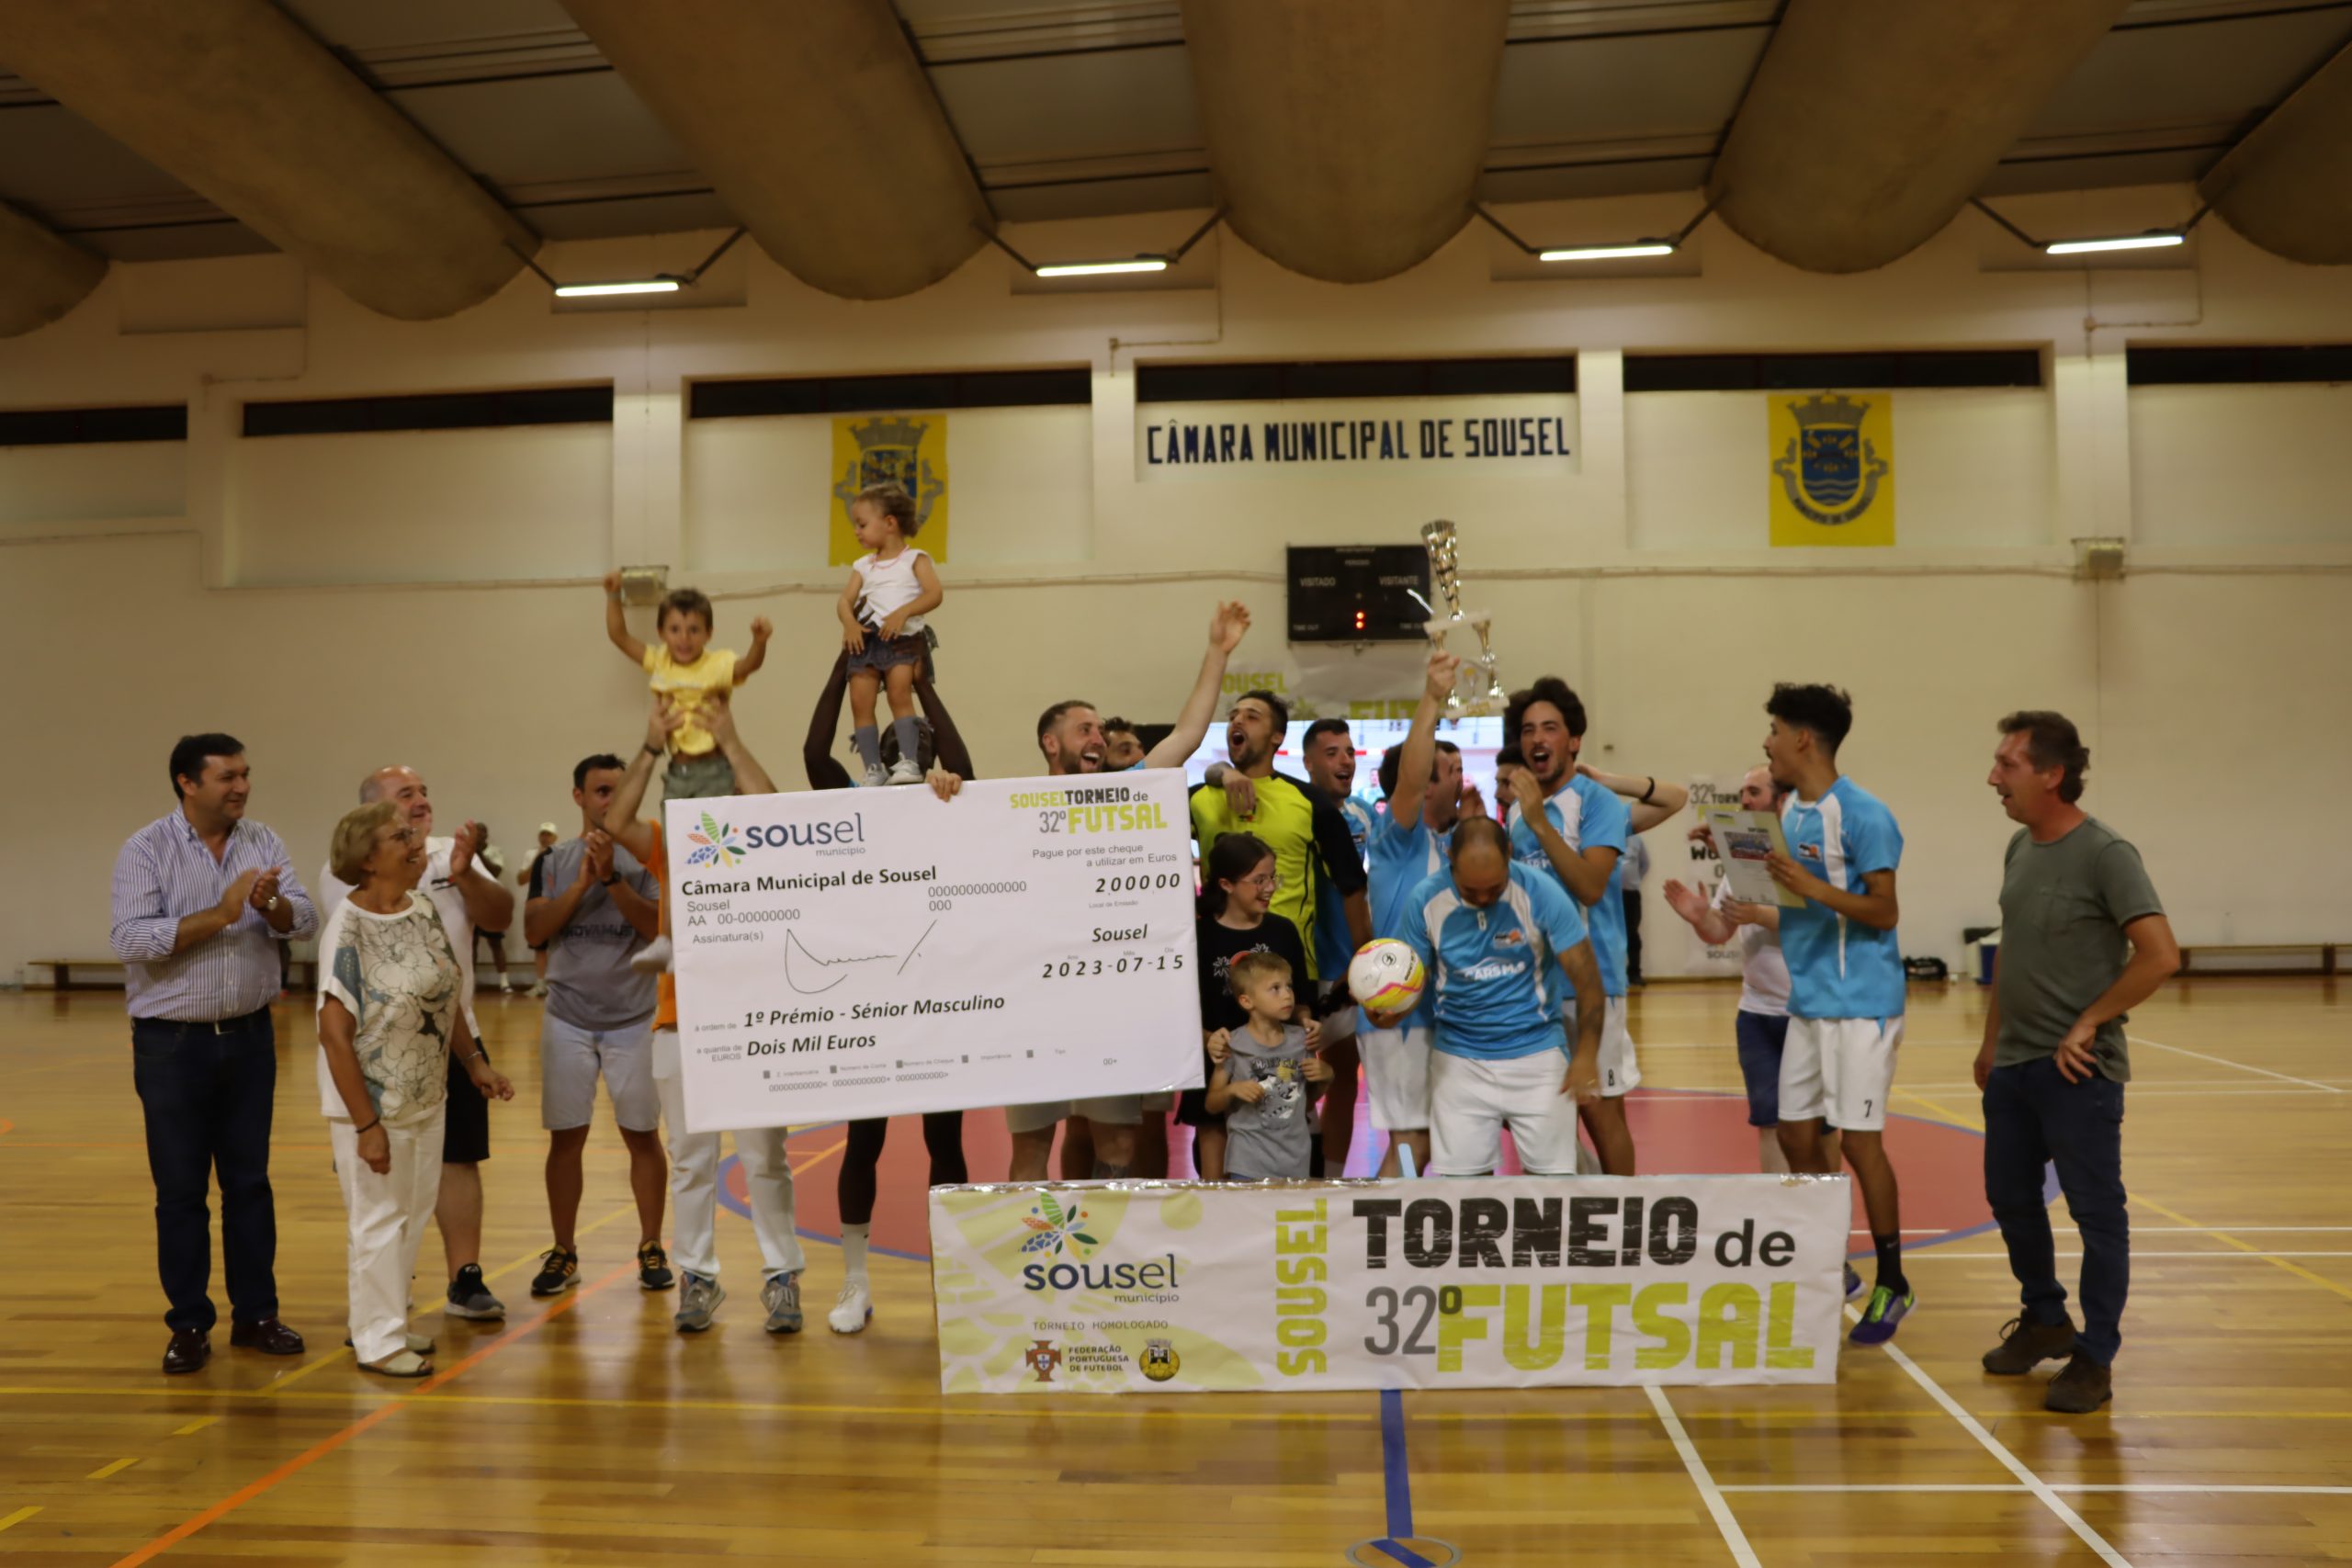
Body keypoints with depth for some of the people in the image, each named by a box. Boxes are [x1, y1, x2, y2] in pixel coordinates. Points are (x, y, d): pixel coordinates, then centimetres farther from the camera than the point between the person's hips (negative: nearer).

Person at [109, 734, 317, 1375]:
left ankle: (255, 1313, 20)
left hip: (250, 1036, 3)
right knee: (180, 1190, 5)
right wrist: (220, 914, -24)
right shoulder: (145, 850, -8)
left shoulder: (263, 842, 3)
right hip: (172, 1042, -3)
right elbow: (130, 939, -20)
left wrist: (272, 905, -25)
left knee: (250, 1181, 10)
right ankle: (189, 1326, 17)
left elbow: (305, 920, -4)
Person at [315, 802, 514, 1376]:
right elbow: (334, 1031, -20)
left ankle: (386, 1322, 33)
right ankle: (378, 1340, 22)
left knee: (413, 1215, 17)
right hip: (374, 1102, -7)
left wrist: (475, 1062, 12)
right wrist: (365, 1124, -20)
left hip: (427, 1097, 7)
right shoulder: (348, 929, -19)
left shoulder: (424, 910, 2)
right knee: (379, 1220, 6)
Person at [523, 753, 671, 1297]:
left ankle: (651, 1248, 17)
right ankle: (563, 1251, 17)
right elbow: (534, 929, -4)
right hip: (568, 1019, 1)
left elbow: (657, 926, -12)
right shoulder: (556, 859, 5)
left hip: (634, 1018, -1)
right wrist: (581, 884, -16)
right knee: (565, 1136, 5)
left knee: (642, 1134, 5)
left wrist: (611, 877, -22)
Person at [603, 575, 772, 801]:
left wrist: (759, 641, -51)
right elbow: (619, 637, 8)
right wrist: (613, 596, -1)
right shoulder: (660, 661, 4)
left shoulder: (716, 664, -12)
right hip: (677, 771, 5)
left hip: (713, 770, -5)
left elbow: (749, 664, -30)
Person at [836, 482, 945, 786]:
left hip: (902, 638, -5)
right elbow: (844, 602, 11)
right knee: (860, 701, -7)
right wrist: (849, 623, -11)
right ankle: (874, 769, -6)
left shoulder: (914, 558, 6)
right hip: (866, 640, 5)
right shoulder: (863, 566, 21)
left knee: (900, 694, -21)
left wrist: (903, 613, -21)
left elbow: (935, 594, -8)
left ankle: (908, 762, -21)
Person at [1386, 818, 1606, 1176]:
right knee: (1461, 1179, 2)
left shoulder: (1541, 893, -14)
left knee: (1550, 1176, 0)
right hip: (1458, 1058, 1)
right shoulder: (1424, 901, -9)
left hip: (1536, 1051, -1)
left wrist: (1586, 1055, -18)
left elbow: (1586, 977, -11)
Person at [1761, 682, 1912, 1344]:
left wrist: (1815, 888, -27)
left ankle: (1893, 1286, 11)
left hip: (1859, 1001, -8)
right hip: (1807, 999, 8)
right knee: (1796, 1136, 9)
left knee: (1859, 1141, -4)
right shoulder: (1792, 812, 12)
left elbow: (1883, 911, -14)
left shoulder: (1861, 814, -13)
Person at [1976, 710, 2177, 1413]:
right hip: (2013, 1063, 8)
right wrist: (1992, 1038, 17)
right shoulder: (2020, 847, 7)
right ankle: (2044, 1319, 34)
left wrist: (2088, 1025, -15)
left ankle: (2095, 1358, 13)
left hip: (2076, 1068, -7)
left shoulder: (2105, 854, -15)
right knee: (2010, 1196, 15)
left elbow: (2161, 956, -20)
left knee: (2095, 1210, 2)